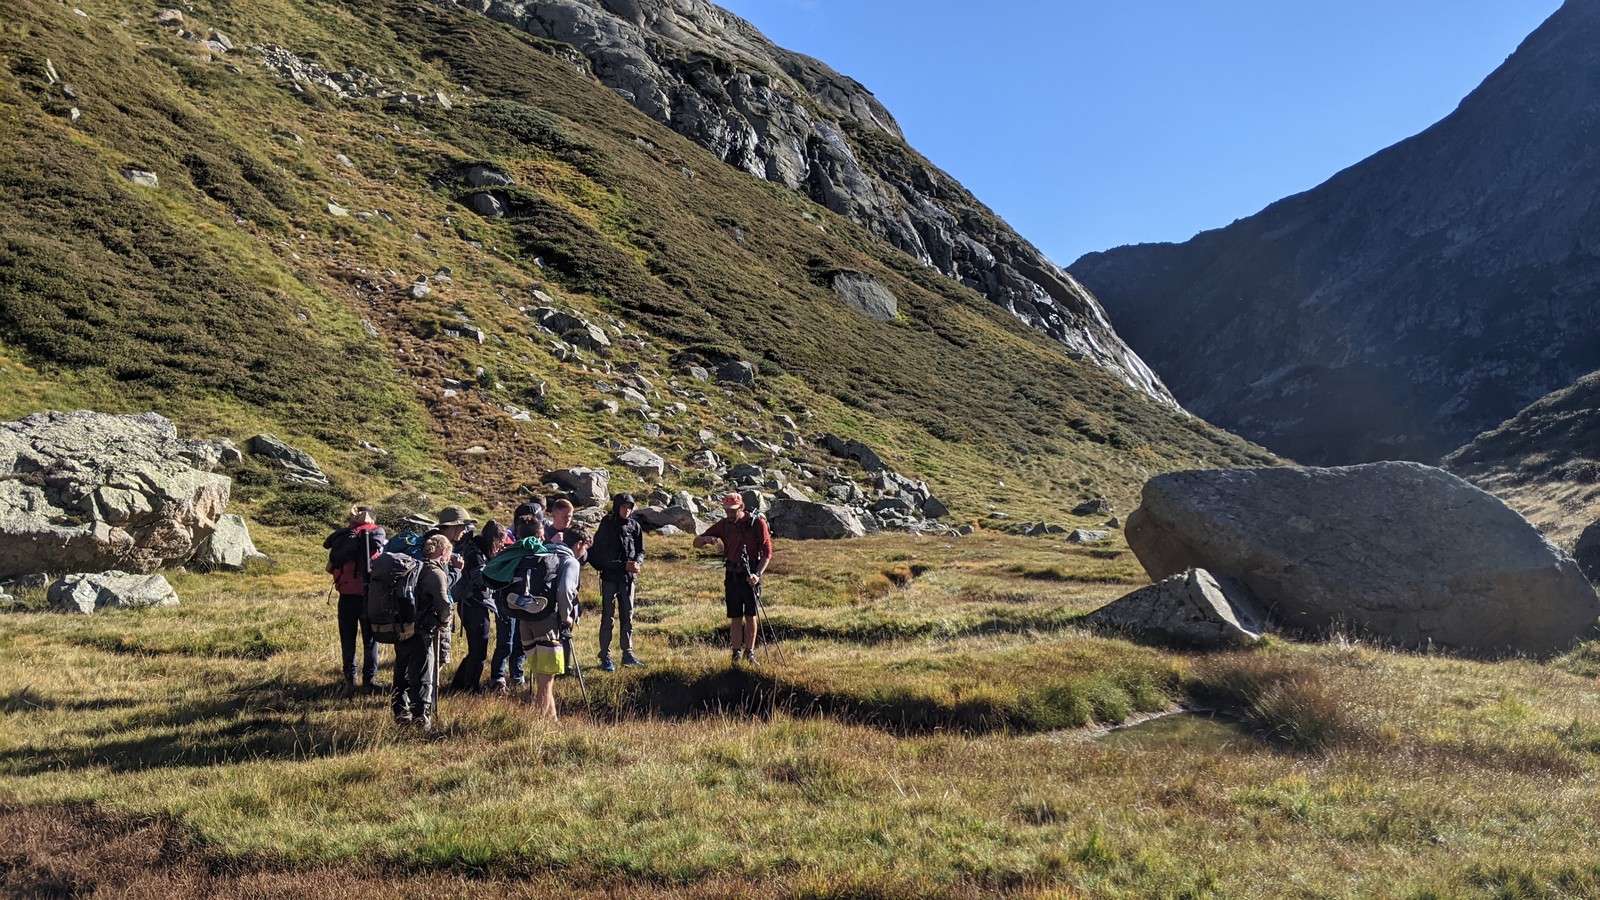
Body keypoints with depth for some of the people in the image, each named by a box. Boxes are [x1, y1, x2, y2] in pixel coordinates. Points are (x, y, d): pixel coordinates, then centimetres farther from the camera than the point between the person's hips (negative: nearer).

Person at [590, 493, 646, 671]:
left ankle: (627, 653, 20)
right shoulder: (607, 525, -7)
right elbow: (601, 553, -12)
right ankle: (605, 657, 3)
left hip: (629, 577, 4)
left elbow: (640, 551, 9)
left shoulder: (635, 526, 5)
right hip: (610, 576, -4)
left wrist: (637, 562, -14)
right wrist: (624, 565, -18)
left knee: (627, 616, 11)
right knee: (608, 616, -2)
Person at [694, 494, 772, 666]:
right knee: (735, 618, 3)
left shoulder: (757, 523, -8)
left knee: (751, 616, 2)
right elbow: (696, 542, 5)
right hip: (732, 575, 2)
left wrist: (757, 574, -20)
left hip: (751, 576, -2)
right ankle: (736, 655, 9)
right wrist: (706, 538, -19)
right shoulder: (723, 524, 1)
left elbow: (767, 552, -7)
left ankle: (750, 653, 13)